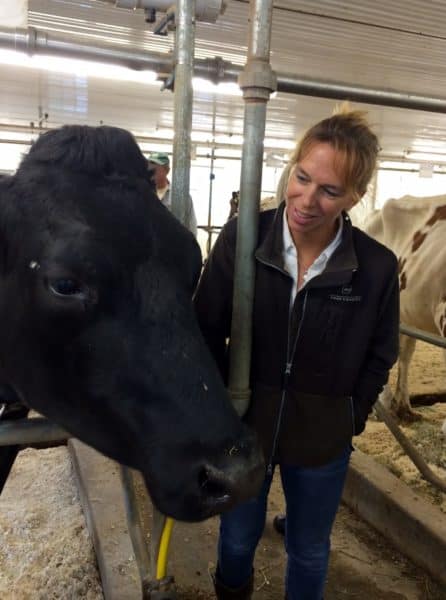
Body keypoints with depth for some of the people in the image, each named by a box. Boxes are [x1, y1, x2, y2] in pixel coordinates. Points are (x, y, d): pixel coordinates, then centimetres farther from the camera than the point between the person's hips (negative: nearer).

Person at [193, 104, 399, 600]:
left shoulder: (376, 267, -16)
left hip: (322, 441, 0)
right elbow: (206, 330, -7)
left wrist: (349, 419, -3)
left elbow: (379, 357, -1)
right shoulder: (240, 238, -17)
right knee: (238, 538, 25)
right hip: (243, 425, 1)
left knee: (308, 550, 23)